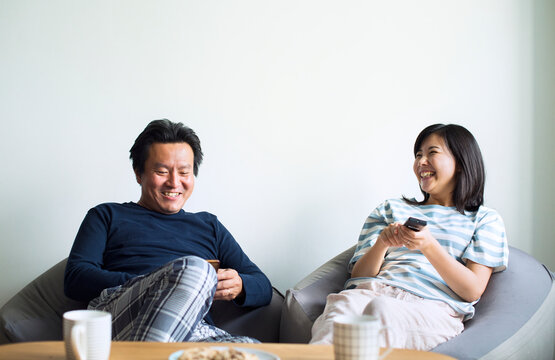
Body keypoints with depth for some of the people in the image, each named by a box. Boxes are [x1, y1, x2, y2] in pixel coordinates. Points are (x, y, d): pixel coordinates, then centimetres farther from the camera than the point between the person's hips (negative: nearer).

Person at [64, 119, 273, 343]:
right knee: (195, 268, -34)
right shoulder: (107, 216, 24)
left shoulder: (209, 226, 31)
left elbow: (263, 287, 26)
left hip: (196, 330, 2)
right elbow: (74, 278, 7)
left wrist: (239, 286, -1)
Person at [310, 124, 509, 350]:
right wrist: (381, 243, -4)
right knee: (341, 305, -37)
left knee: (381, 309, -40)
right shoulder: (390, 209, 30)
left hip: (431, 306, -3)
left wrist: (428, 245, -11)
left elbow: (473, 291, 4)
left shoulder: (485, 219, 21)